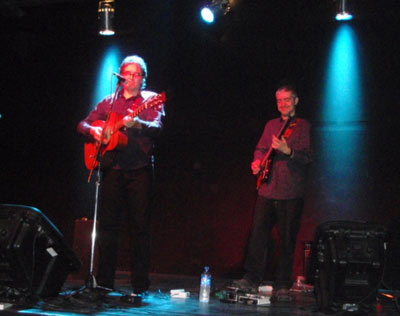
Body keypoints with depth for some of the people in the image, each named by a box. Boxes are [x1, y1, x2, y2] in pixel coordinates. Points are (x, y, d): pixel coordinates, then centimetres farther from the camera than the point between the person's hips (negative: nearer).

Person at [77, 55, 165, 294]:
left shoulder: (151, 100, 4)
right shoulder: (110, 102, 15)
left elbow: (156, 128, -12)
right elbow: (83, 124, 18)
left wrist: (137, 124, -32)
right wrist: (93, 130, -5)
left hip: (139, 169, -3)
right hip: (113, 168, 4)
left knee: (140, 225, -4)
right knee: (108, 223, 4)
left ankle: (140, 284, 1)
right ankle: (104, 280, 13)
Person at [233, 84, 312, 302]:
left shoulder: (303, 126, 1)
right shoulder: (271, 125, 18)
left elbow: (307, 157, -9)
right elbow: (261, 148, 25)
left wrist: (288, 151, -27)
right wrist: (257, 161, 4)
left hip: (291, 193, -4)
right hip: (267, 189, 4)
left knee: (287, 241, 0)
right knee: (258, 234, -1)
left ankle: (282, 286, 6)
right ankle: (252, 279, 5)